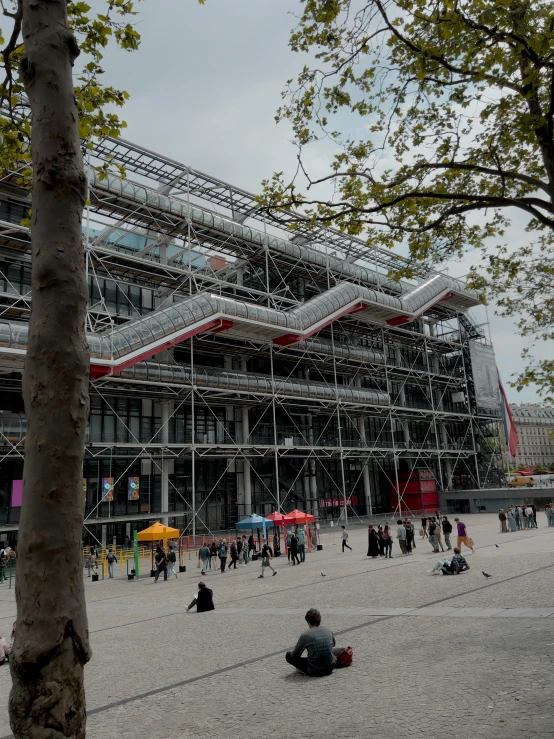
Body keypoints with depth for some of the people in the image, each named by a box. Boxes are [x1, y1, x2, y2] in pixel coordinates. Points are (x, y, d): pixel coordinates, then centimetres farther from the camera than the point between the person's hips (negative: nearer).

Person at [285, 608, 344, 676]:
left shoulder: (305, 635, -13)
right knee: (339, 649, 34)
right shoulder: (328, 630, -1)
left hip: (314, 671, -4)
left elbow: (294, 655, -3)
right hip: (330, 668, 4)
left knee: (288, 655, 10)